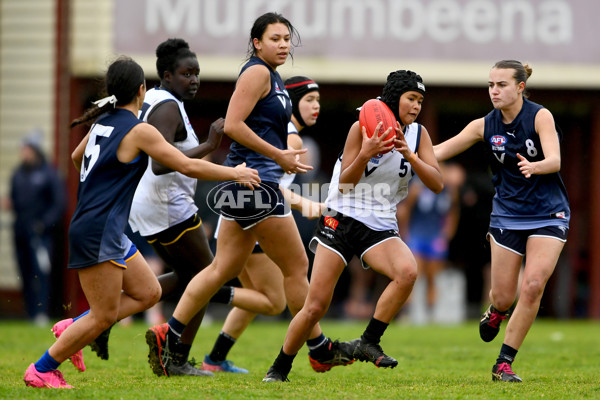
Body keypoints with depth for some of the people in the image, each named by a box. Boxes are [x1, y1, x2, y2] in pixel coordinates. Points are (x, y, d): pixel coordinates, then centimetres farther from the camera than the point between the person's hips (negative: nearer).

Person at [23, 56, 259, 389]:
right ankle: (42, 370, 2)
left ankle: (72, 328, 13)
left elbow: (77, 157, 30)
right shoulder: (139, 131, -13)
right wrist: (234, 173, 2)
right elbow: (188, 166, -11)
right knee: (104, 316, -4)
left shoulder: (104, 121, 11)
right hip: (98, 233, -9)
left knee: (148, 292, 12)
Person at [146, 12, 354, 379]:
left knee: (224, 268, 9)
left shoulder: (273, 78, 18)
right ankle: (320, 349, 9)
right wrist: (278, 155, -18)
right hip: (254, 183, -10)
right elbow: (232, 125, -19)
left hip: (245, 186, 10)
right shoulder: (257, 72, -11)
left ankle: (169, 335, 7)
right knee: (296, 266, 0)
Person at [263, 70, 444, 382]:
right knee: (316, 306, -9)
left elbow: (437, 184, -5)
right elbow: (344, 184, -8)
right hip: (342, 221, -3)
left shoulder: (418, 134, 3)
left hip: (381, 227, 4)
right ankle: (279, 369, 11)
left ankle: (368, 343, -15)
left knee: (407, 272, -29)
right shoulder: (363, 127, -9)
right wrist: (365, 155, -26)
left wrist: (410, 156, -19)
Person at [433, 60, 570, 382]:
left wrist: (535, 167, -47)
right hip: (507, 216, 3)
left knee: (533, 286, -18)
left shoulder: (540, 116, -12)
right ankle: (496, 312, 42)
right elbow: (437, 152, -1)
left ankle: (503, 364, -8)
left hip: (548, 215, -3)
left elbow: (554, 160, -26)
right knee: (503, 296, 2)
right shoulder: (485, 126, -3)